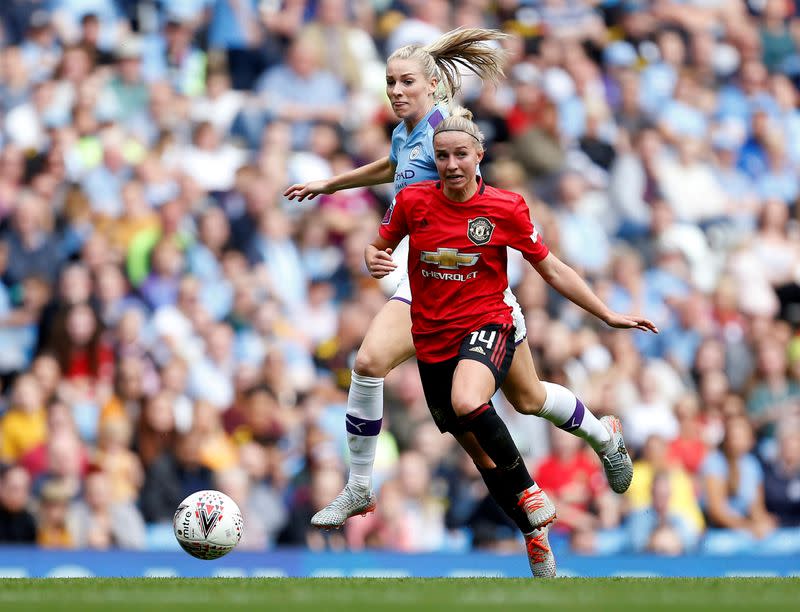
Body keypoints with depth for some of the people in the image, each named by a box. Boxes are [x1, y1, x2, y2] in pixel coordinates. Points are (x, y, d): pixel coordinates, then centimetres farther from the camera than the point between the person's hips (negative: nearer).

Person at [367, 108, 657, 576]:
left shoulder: (506, 207, -7)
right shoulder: (413, 201, -2)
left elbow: (553, 270, 3)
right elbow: (378, 247, 13)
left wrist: (608, 315, 2)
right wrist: (374, 260, -12)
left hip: (487, 327, -4)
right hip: (432, 339, 4)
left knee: (467, 404, -36)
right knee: (478, 450, 9)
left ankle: (527, 490, -14)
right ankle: (535, 536, 28)